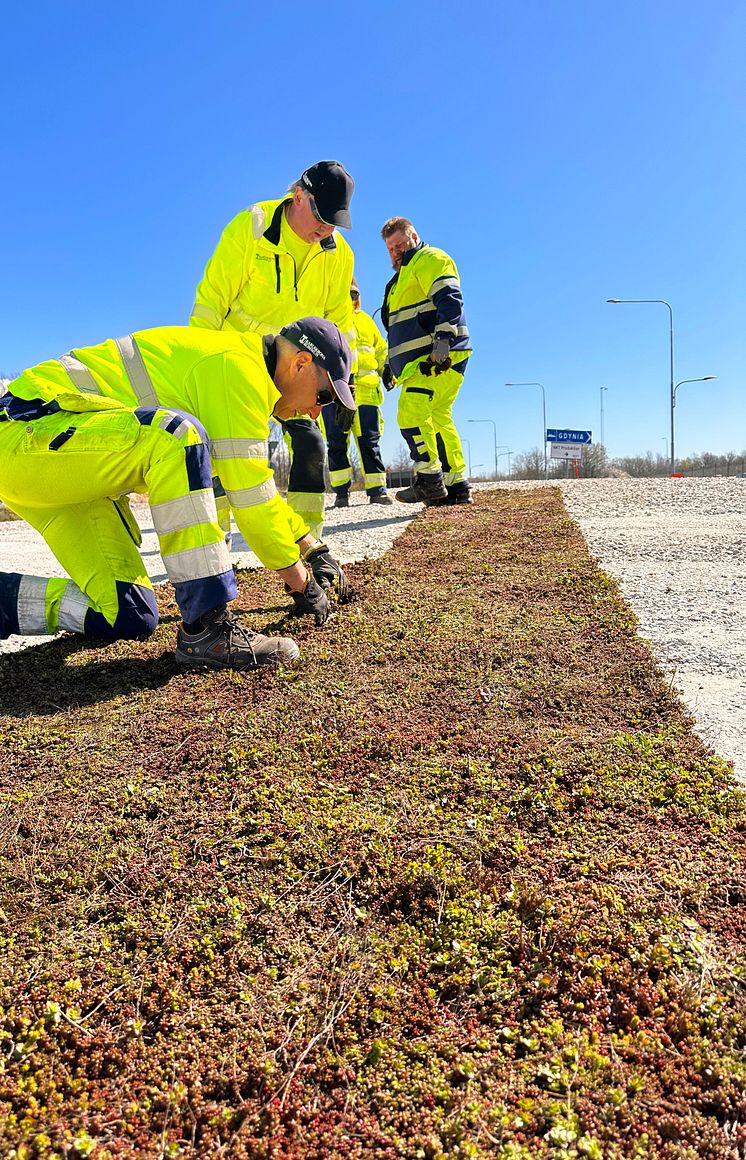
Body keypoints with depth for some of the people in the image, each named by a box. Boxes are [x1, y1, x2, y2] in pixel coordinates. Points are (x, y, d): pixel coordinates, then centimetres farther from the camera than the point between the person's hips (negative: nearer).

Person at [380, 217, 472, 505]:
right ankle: (457, 486, 9)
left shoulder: (430, 259, 1)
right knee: (438, 418, 7)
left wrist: (443, 340, -28)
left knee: (412, 410, -21)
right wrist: (390, 365, 28)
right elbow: (399, 329, 35)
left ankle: (430, 479, -21)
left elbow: (449, 300, -16)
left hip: (440, 356, -10)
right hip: (420, 359, 10)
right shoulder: (403, 275, 31)